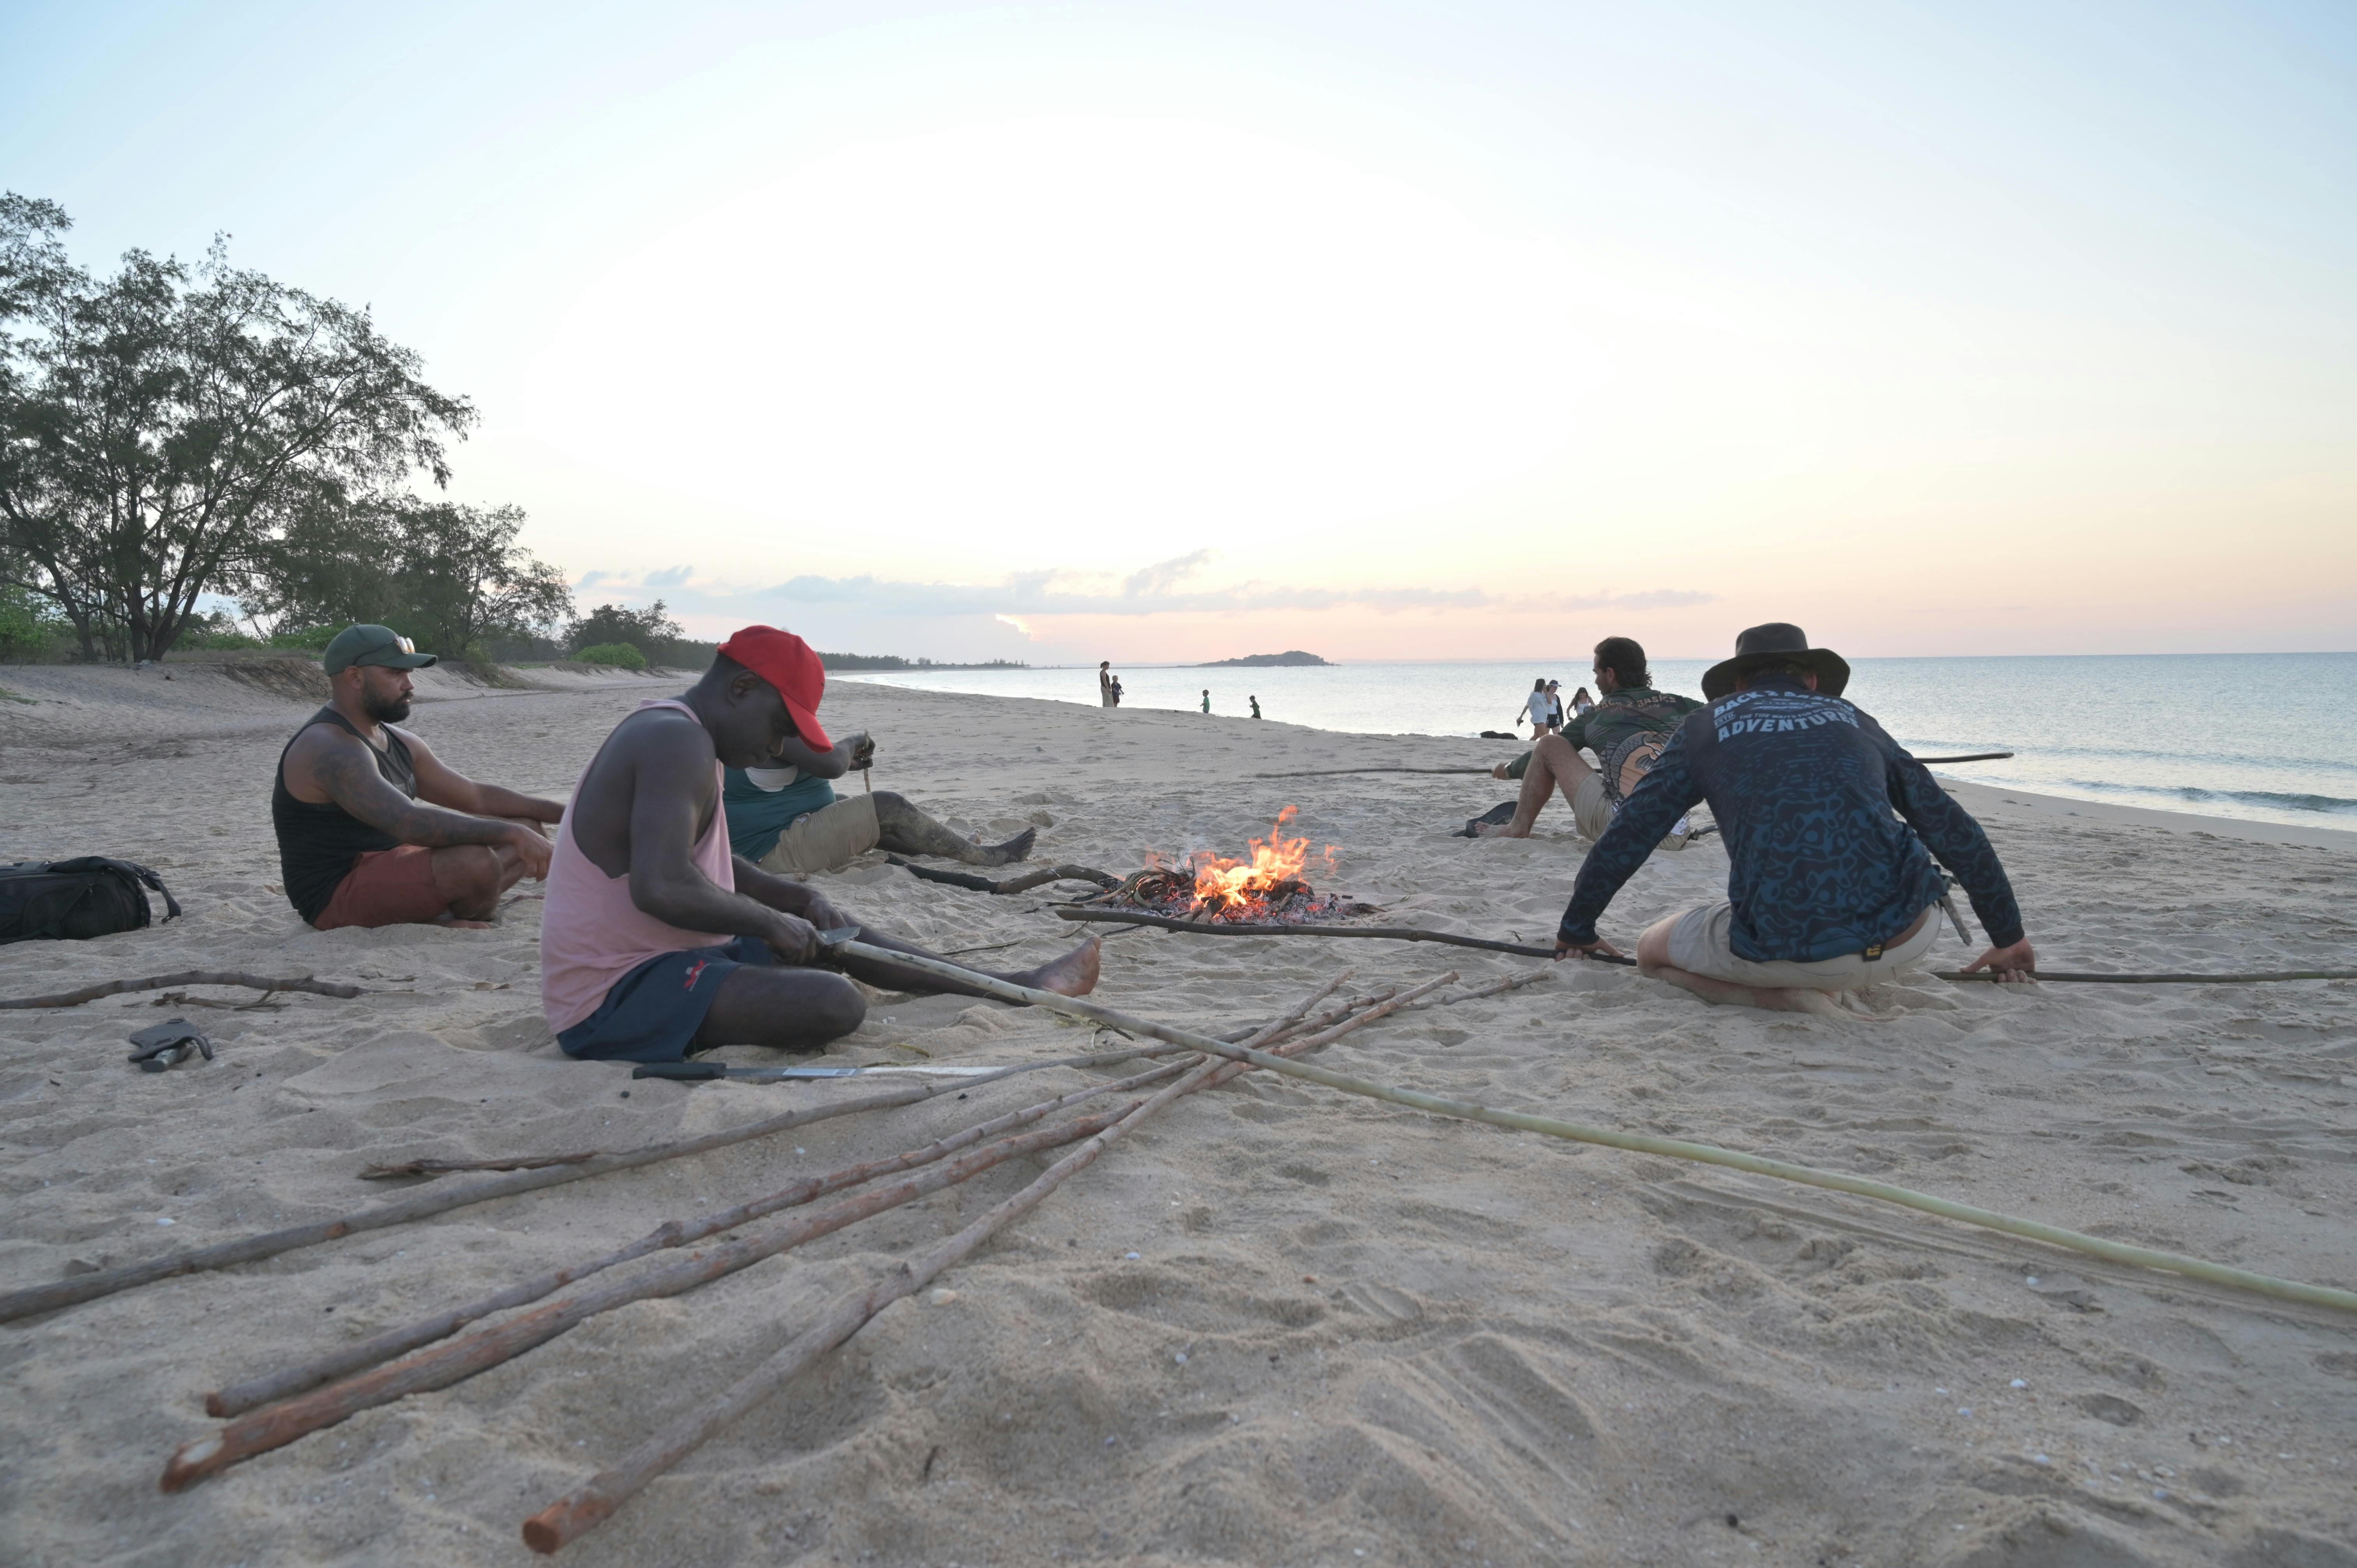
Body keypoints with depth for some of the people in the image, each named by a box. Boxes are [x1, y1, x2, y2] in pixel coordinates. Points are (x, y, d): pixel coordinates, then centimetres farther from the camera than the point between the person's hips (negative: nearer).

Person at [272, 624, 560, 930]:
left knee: (526, 829, 7)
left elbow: (478, 797, 15)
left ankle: (438, 915, -11)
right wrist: (511, 832, -35)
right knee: (476, 863, -34)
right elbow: (409, 822, -33)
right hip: (339, 897, -10)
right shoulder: (331, 749, -19)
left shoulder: (399, 743, 12)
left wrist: (561, 812, 3)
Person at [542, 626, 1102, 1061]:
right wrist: (774, 921, -19)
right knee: (835, 1004, -30)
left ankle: (1014, 986, 21)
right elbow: (661, 888, -33)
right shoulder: (679, 742, -20)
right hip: (612, 1002, -11)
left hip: (661, 960, 11)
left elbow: (706, 866, 25)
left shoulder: (666, 734, 15)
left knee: (835, 932, 16)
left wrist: (801, 899, 11)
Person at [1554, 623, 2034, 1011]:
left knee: (1650, 950, 20)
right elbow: (1955, 830, 24)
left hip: (1787, 948, -4)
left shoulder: (1707, 725, 15)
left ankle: (1779, 996, -2)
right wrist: (2008, 936, 34)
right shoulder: (1856, 721, 22)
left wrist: (1577, 930, 27)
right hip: (1906, 939, 4)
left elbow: (1626, 836, 14)